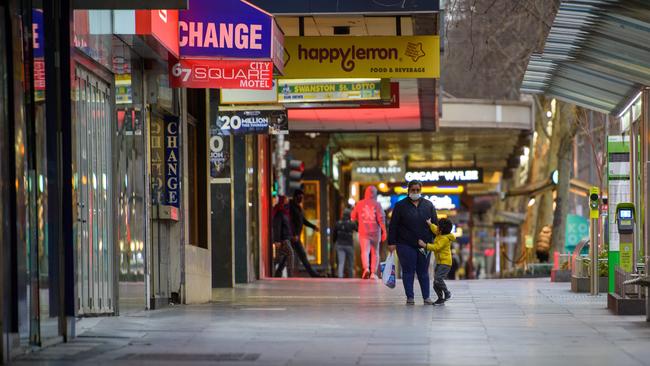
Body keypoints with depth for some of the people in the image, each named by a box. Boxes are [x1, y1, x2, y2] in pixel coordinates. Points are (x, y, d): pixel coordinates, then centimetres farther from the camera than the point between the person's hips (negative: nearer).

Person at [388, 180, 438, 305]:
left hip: (424, 245, 2)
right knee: (408, 271, 1)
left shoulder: (428, 205, 9)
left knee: (423, 272, 6)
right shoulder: (400, 206, 2)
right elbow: (393, 225, 0)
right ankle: (410, 297, 5)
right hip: (406, 245, -2)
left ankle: (426, 297, 9)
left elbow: (435, 224, 11)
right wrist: (391, 242, -5)